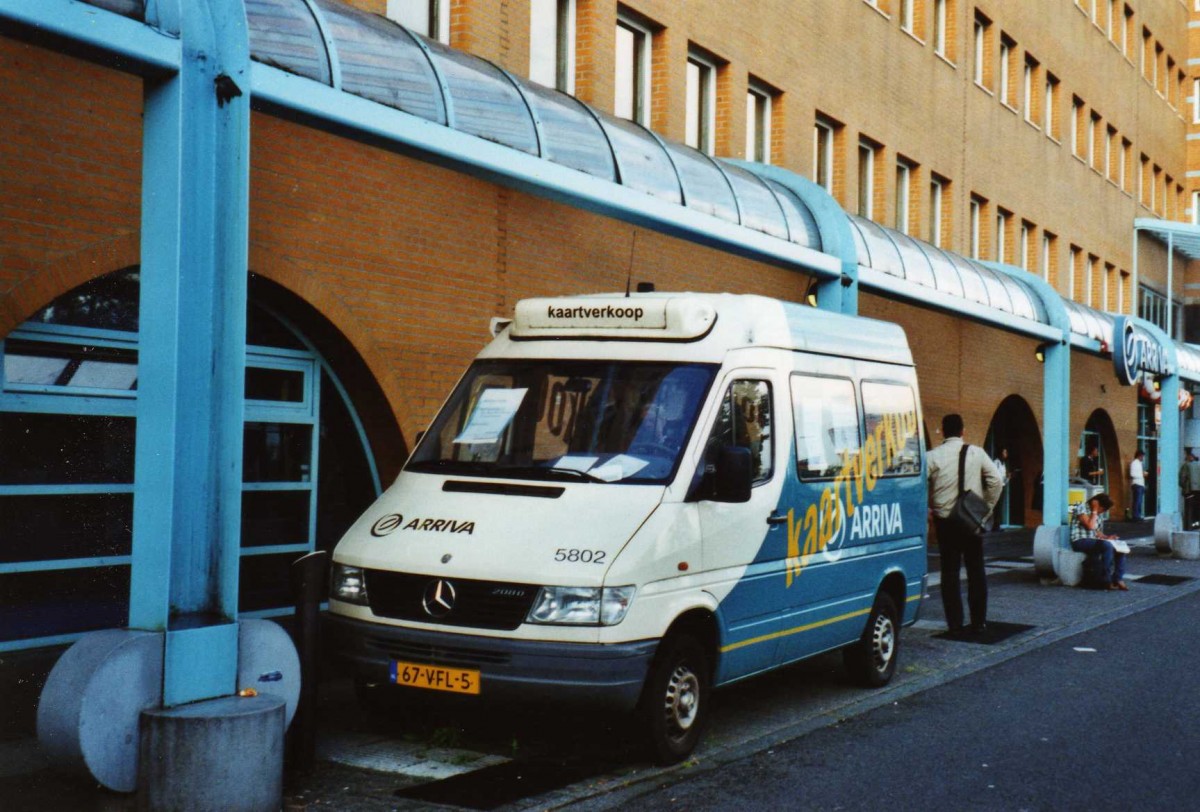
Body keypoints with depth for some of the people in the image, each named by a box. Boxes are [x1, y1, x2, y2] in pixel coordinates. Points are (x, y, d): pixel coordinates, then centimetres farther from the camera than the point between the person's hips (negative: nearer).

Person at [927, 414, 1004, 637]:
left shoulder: (932, 457, -7)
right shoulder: (977, 453, -3)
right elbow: (996, 480, -5)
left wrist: (928, 510, 2)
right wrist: (987, 507, 6)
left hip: (944, 520, -1)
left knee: (949, 572, 4)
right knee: (976, 570, 11)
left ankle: (955, 624, 4)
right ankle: (978, 622, 14)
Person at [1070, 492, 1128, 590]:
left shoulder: (1099, 513, 15)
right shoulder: (1082, 508, -11)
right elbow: (1090, 526, -22)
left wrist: (1106, 537, 1)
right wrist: (1094, 510, -14)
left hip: (1093, 540, 9)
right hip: (1080, 541, -9)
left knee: (1120, 547, -8)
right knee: (1107, 546, -32)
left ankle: (1118, 579, -13)